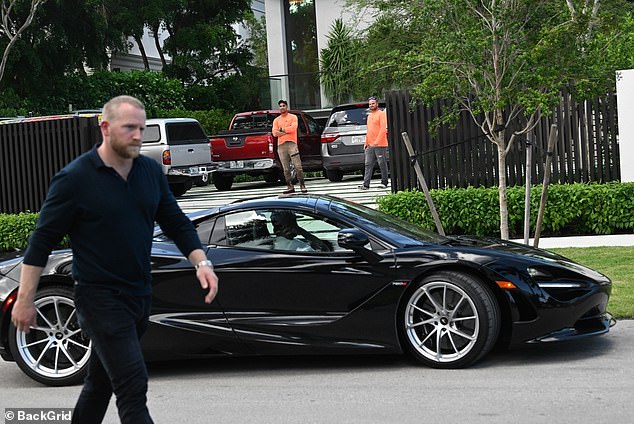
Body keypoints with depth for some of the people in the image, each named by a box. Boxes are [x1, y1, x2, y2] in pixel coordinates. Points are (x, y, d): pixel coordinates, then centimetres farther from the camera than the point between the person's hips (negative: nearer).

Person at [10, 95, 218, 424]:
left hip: (139, 296, 7)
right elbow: (42, 240, -8)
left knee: (102, 380, 19)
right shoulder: (75, 179, -11)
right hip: (100, 298, -7)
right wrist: (25, 300, -8)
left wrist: (201, 263, -3)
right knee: (133, 386, -15)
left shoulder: (151, 171, 6)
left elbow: (176, 223, 13)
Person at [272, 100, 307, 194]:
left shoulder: (293, 117, 9)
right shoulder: (276, 120, 17)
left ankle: (302, 185, -5)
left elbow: (293, 128, -8)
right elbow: (275, 133, 3)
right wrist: (287, 131, -3)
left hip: (292, 144, -3)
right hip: (281, 145, 3)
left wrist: (282, 129, 0)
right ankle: (290, 186, 4)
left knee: (298, 166, -9)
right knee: (286, 168, 0)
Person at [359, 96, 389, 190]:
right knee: (368, 165, 1)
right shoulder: (369, 115, 20)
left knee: (382, 164, -1)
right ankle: (366, 184, -1)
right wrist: (366, 142, 16)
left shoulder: (381, 114, -5)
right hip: (370, 145, 8)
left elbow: (383, 129, -13)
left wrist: (377, 141, -20)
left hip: (380, 145, -8)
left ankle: (384, 183, 5)